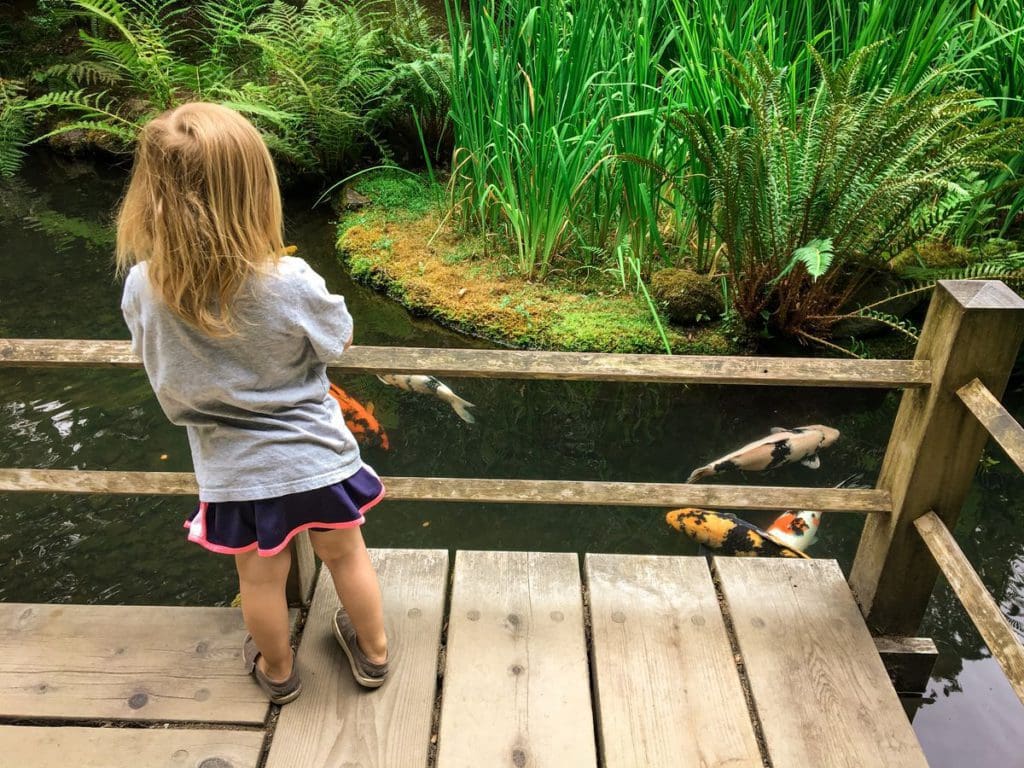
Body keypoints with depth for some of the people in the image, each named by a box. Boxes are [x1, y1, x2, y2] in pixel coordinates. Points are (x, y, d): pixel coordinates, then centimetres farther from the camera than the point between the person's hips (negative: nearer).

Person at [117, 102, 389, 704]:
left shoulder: (143, 288, -19)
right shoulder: (291, 283, -28)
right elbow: (340, 341, -8)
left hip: (234, 471, 2)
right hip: (317, 457, -1)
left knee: (261, 579, 23)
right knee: (347, 555, 23)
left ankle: (278, 671, 48)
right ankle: (373, 653, 45)